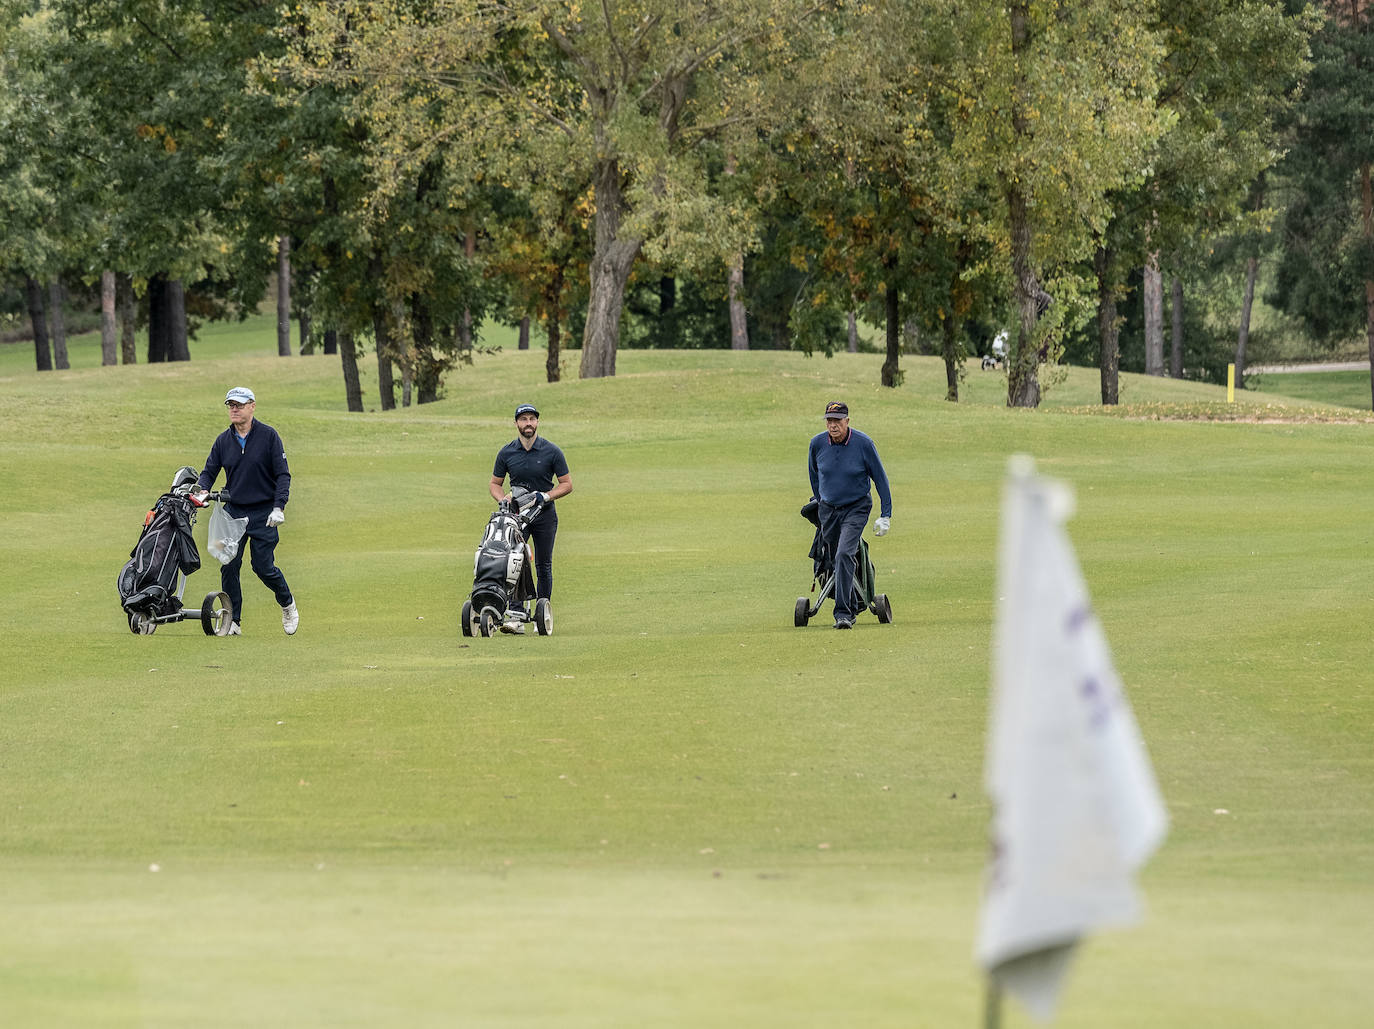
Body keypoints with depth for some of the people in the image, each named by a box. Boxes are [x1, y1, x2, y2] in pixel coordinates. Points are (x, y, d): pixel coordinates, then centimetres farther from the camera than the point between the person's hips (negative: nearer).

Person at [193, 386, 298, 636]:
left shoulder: (268, 436, -6)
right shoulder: (223, 440, 5)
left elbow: (282, 474, -6)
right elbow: (209, 471, 9)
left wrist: (279, 507, -16)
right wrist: (202, 489, -14)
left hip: (264, 513, -4)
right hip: (233, 510, 4)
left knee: (263, 566, -5)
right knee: (229, 566, -5)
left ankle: (287, 605, 22)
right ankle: (233, 622, 4)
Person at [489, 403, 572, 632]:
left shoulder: (552, 452, -5)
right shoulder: (506, 453, 1)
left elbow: (566, 484, 0)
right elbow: (495, 483, 11)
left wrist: (546, 496, -16)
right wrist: (503, 499, -10)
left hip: (544, 514, -1)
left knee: (543, 566, 3)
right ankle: (515, 617, -15)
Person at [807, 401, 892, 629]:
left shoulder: (863, 443, -16)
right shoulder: (817, 443, -8)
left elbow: (880, 479, -7)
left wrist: (885, 515, -7)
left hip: (856, 508, -4)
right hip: (829, 509, 4)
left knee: (845, 555, -21)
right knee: (837, 558, 11)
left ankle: (843, 613, -23)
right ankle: (852, 607, 30)